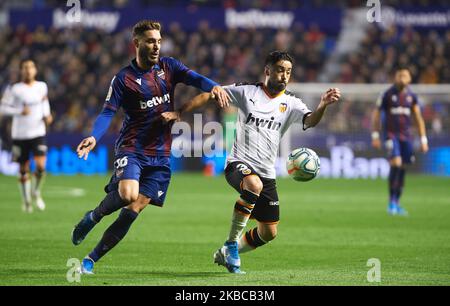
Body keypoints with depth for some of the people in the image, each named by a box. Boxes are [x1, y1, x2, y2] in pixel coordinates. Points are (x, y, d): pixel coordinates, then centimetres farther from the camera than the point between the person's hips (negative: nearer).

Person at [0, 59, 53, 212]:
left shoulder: (42, 86, 4)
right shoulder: (14, 89, -8)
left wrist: (47, 115, 4)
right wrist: (19, 111, -19)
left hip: (38, 133, 2)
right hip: (20, 135, -2)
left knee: (41, 166, -15)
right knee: (23, 169, 7)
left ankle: (36, 192, 13)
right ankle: (26, 200, 25)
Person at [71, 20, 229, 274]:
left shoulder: (168, 67, 7)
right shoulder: (124, 79, -3)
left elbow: (193, 77, -8)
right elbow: (108, 113, -9)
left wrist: (213, 86, -31)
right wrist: (94, 137, -28)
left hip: (160, 154, 3)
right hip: (132, 148, -3)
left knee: (134, 210, -4)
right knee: (128, 194, -28)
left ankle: (93, 258, 5)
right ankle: (93, 217, 3)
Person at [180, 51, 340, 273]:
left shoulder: (290, 103, 3)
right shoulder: (246, 91, -1)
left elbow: (310, 121, -15)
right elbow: (209, 96, 2)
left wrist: (323, 105, -36)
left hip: (267, 173, 5)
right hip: (239, 163, -4)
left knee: (269, 233, 5)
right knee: (253, 185, -39)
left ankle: (226, 254, 31)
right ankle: (231, 243, -24)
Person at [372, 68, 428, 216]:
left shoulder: (412, 96, 6)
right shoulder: (387, 94, -3)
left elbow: (418, 118, 11)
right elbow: (376, 114, 2)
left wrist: (423, 139, 6)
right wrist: (375, 136, -2)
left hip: (406, 136, 4)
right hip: (391, 134, -4)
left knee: (402, 169, 5)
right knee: (396, 163, -20)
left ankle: (397, 203, 17)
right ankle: (391, 202, -12)